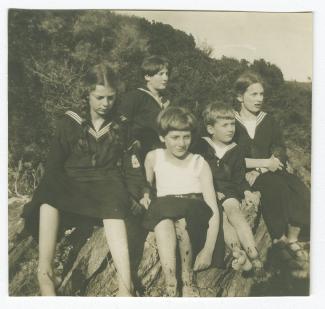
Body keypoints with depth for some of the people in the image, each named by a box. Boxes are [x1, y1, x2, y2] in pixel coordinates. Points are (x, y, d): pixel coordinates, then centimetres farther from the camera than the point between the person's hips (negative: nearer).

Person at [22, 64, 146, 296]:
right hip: (72, 183, 1)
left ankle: (125, 285, -49)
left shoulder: (121, 126, 14)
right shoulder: (69, 123, 10)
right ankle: (45, 271, -37)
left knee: (114, 206, -37)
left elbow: (130, 165, 13)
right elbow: (54, 165, 9)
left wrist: (140, 193, -2)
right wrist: (48, 193, -6)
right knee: (48, 199, -34)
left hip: (107, 183, 0)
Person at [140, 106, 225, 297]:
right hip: (163, 213, 1)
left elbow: (214, 209, -2)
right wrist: (145, 194, 3)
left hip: (194, 215, -1)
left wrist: (208, 250, -11)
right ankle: (171, 287, -38)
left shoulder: (200, 163, 6)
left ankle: (188, 277, -13)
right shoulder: (154, 158, 13)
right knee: (161, 207, -34)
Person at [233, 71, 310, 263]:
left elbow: (280, 153, 3)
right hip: (242, 175, -4)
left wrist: (259, 170, -15)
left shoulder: (269, 121, 14)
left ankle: (292, 238, -9)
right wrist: (266, 162, -14)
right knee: (275, 187, -31)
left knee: (300, 191, -22)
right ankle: (279, 237, -14)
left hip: (270, 171, 4)